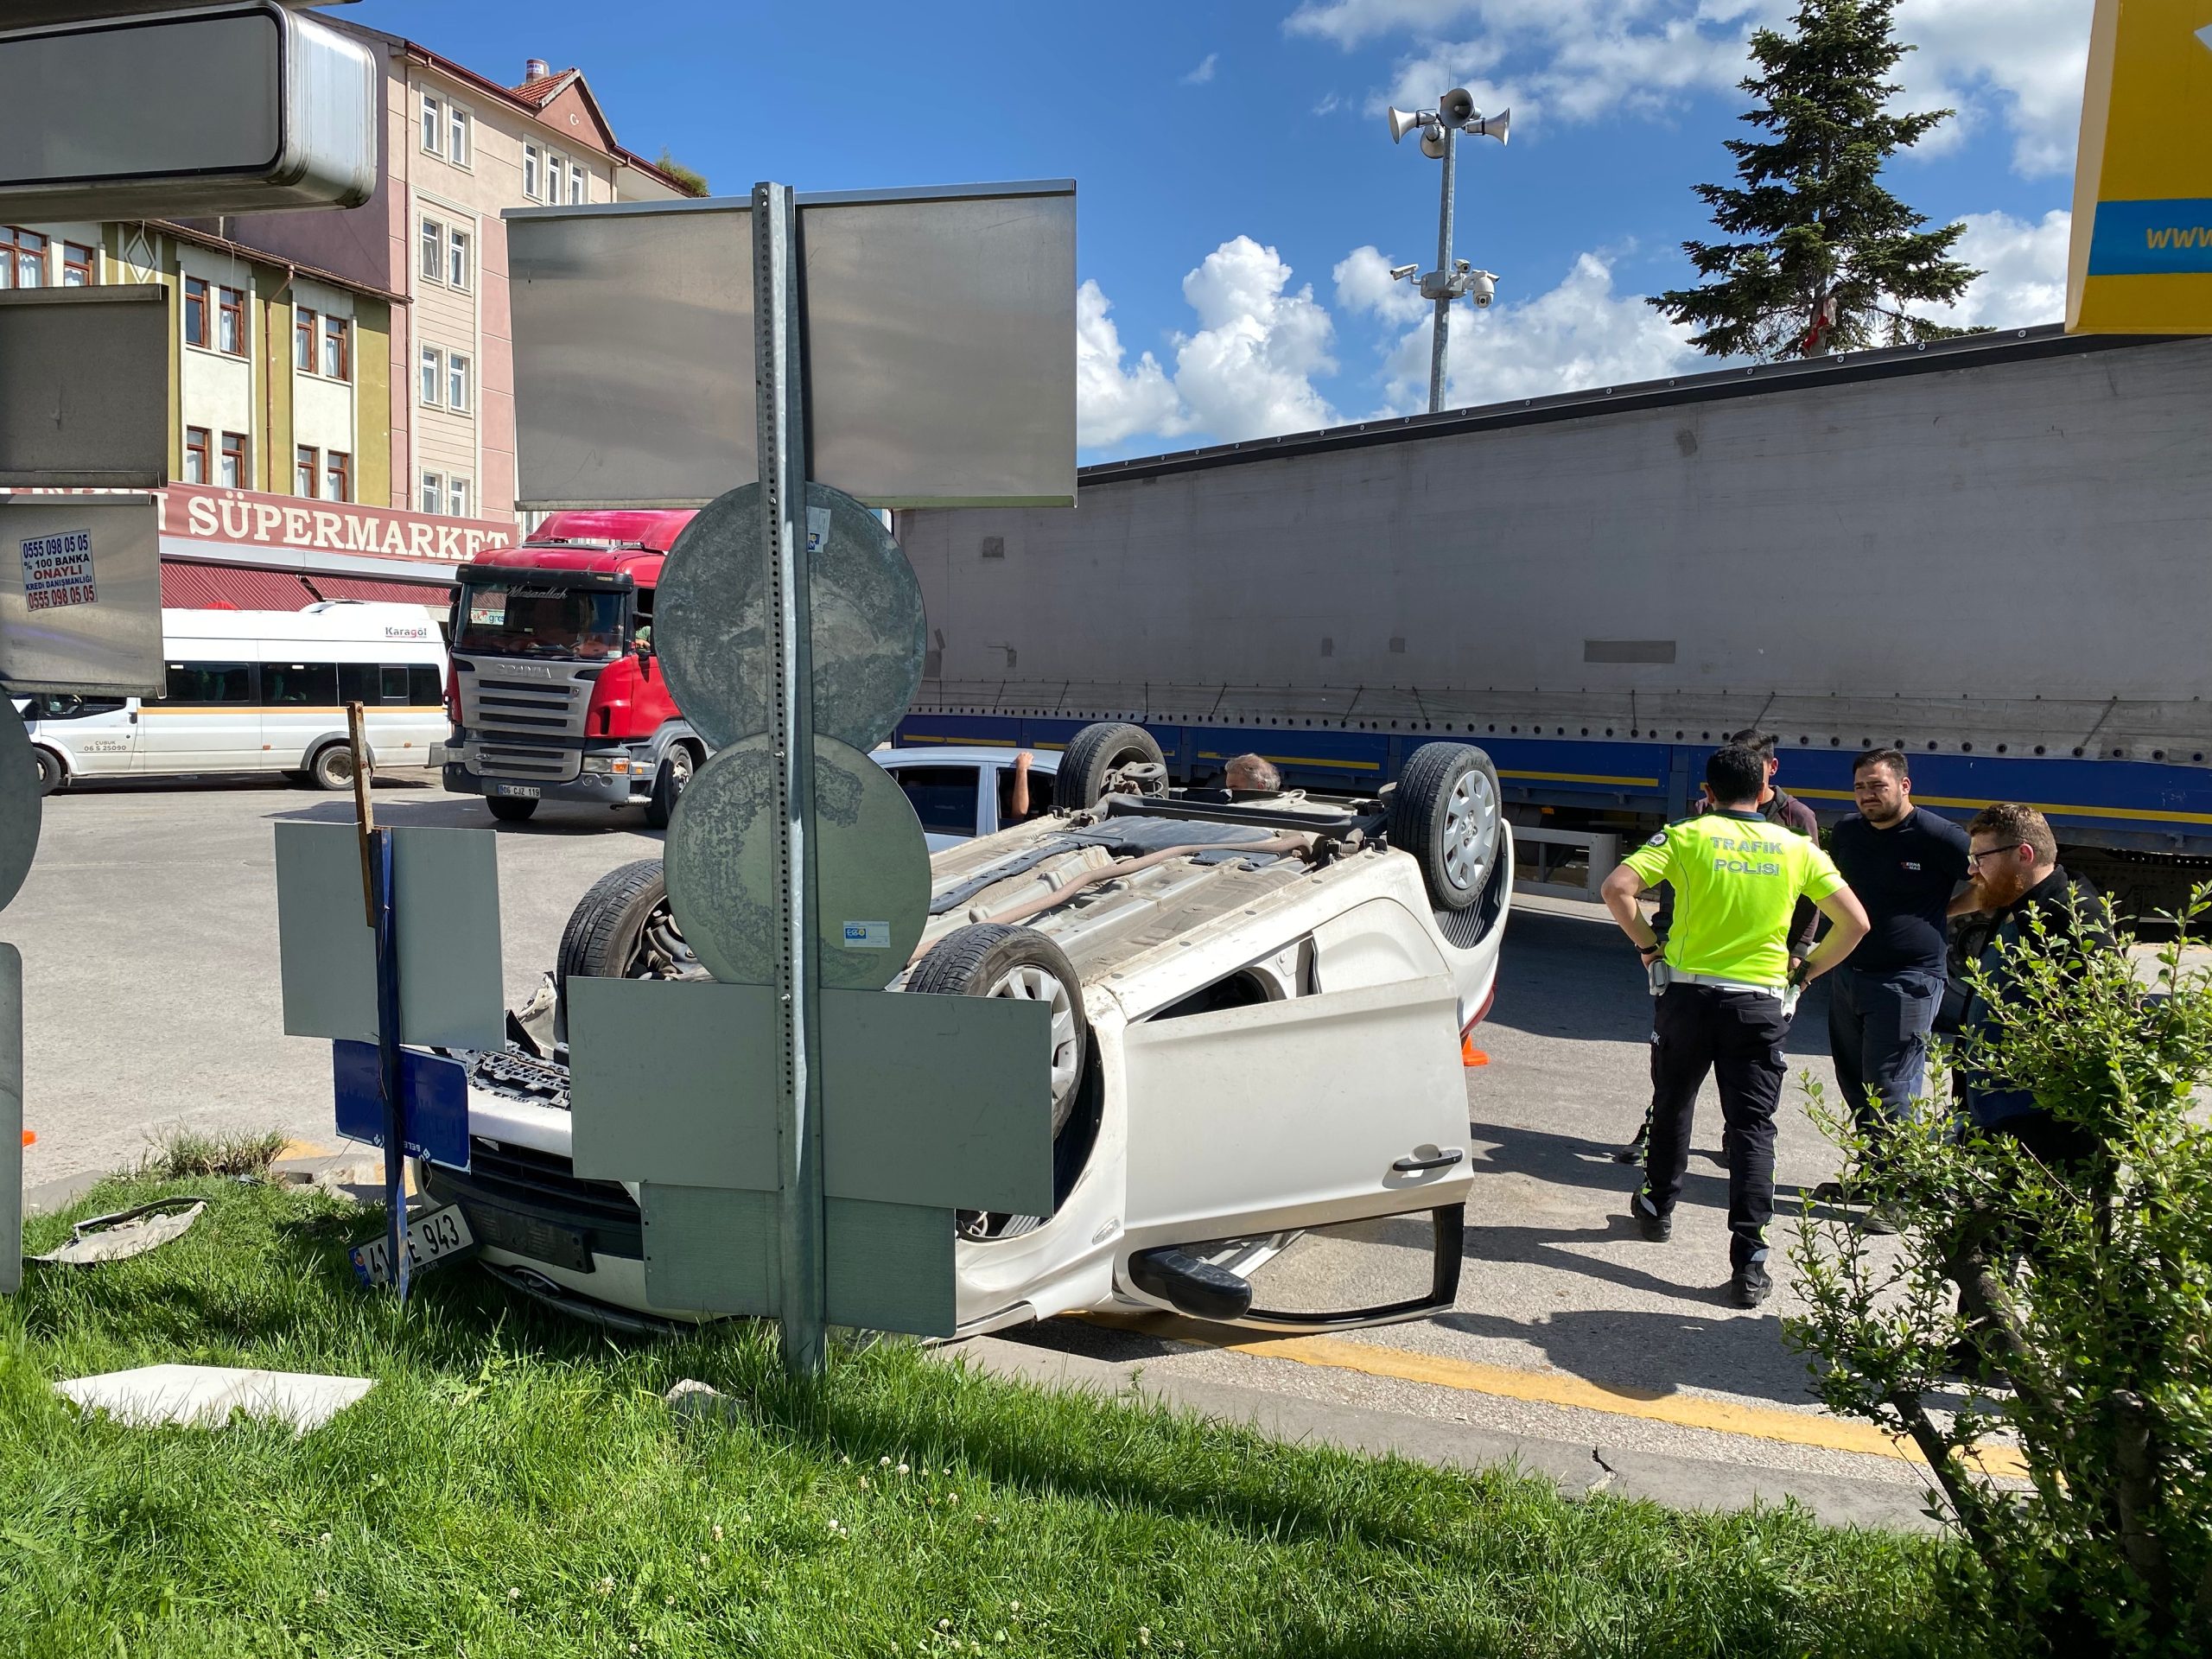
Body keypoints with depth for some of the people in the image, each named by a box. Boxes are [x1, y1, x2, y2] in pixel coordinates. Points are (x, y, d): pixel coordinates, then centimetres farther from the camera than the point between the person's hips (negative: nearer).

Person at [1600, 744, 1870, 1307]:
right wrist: (1806, 970, 10)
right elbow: (1855, 922, 1)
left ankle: (1658, 1209, 37)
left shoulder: (1686, 835, -2)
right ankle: (1749, 1262, -4)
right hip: (1761, 1002, 0)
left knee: (1672, 1106, 20)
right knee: (1753, 1127, 1)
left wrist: (1647, 944, -1)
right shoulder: (1797, 848, 3)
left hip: (1689, 993, 0)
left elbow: (1617, 888, -14)